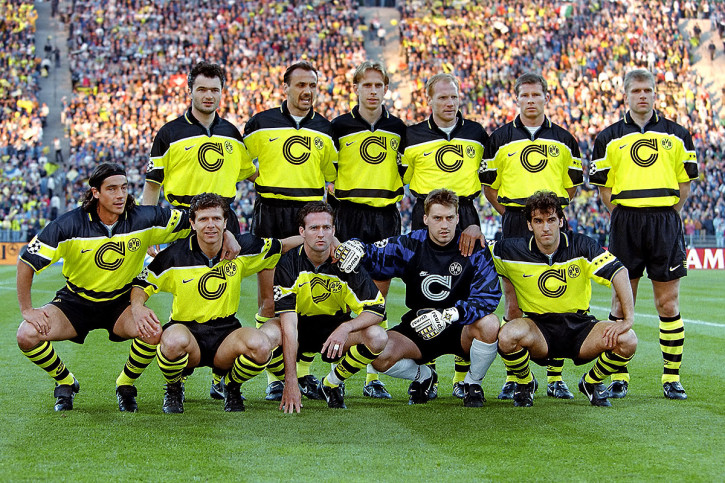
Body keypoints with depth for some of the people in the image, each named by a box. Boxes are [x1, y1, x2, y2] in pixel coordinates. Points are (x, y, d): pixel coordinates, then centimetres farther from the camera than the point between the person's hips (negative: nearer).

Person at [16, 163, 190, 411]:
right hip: (75, 301, 0)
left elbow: (191, 222, -3)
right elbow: (26, 260, -14)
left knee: (153, 333, -31)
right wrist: (27, 309, -15)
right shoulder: (70, 224, -19)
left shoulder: (144, 219, -14)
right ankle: (65, 382, 7)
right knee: (27, 335, -24)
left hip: (121, 302, 1)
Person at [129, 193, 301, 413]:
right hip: (186, 328, -2)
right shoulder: (175, 255, -7)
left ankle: (231, 386, 5)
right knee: (174, 341, -40)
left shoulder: (241, 248, -1)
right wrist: (138, 308, -19)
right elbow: (141, 284, 2)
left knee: (261, 345, -31)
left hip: (226, 333, 2)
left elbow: (279, 246, 16)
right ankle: (173, 390, -3)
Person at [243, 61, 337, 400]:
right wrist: (261, 180, 0)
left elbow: (333, 174, 21)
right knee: (270, 302, -5)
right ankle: (274, 376, 1)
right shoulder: (261, 124, 3)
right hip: (270, 216, -2)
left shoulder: (324, 130, 11)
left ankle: (305, 372, 14)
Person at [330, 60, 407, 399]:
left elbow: (405, 168, 20)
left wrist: (397, 196, 10)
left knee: (378, 299, 3)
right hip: (351, 215, -2)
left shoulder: (397, 128, 9)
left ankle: (373, 377, 7)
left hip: (386, 217, 2)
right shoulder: (340, 126, 2)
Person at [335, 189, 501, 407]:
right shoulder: (410, 245, -5)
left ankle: (473, 383, -4)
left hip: (460, 328, -2)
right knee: (378, 356, -24)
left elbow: (489, 296, -20)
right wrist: (355, 248, -31)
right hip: (418, 328, 2)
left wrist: (449, 315, -33)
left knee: (489, 324, -35)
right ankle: (423, 376, 13)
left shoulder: (474, 249, -11)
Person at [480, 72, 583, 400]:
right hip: (514, 225, -1)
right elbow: (488, 185, 11)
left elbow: (572, 185, 17)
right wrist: (509, 212, 4)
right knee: (514, 304, -1)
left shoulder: (563, 140, 10)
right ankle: (513, 377, 6)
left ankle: (555, 377, 6)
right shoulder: (500, 139, 6)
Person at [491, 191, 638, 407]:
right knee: (508, 336, -35)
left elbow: (619, 272, -15)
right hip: (538, 327, -1)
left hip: (579, 325, 1)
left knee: (627, 340, -25)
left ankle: (591, 382, 9)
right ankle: (525, 383, 2)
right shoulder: (513, 251, -5)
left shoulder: (581, 246, -7)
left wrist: (628, 319, -25)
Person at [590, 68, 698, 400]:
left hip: (665, 222, 0)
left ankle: (672, 378, 6)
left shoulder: (676, 135, 9)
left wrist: (666, 214, 4)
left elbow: (685, 183, 12)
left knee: (668, 303, 0)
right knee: (622, 300, 2)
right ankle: (618, 377, 10)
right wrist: (624, 215, 1)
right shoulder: (609, 138, 7)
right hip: (625, 223, 0)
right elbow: (604, 186, 9)